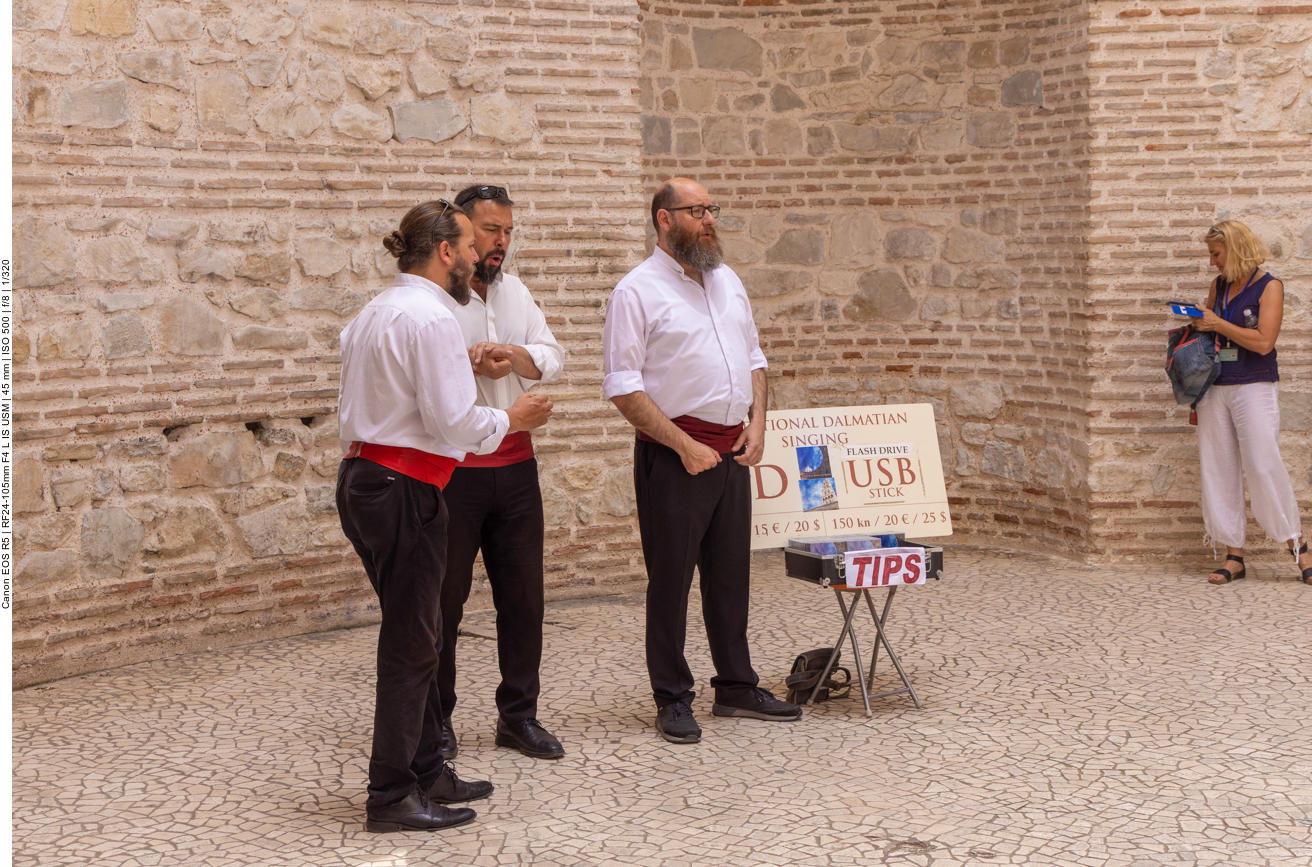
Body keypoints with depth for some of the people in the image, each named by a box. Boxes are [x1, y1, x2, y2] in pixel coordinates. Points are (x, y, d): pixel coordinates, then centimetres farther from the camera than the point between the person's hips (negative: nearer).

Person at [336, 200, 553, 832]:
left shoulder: (375, 312, 17)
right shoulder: (430, 317, -15)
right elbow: (453, 423, -18)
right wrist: (511, 419, -2)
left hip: (361, 477, 10)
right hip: (404, 491, -10)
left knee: (415, 633, 18)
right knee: (410, 642, -3)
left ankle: (426, 770, 27)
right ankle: (392, 797, 3)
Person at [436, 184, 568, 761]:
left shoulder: (516, 293, 14)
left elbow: (554, 360, 8)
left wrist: (516, 356, -11)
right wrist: (468, 363, -25)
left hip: (515, 465, 6)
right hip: (450, 469, -6)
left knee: (523, 593, 8)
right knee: (443, 598, 4)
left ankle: (519, 714, 20)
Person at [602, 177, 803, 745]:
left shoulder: (727, 281, 14)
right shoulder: (637, 291, -8)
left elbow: (753, 358, 20)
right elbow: (623, 387, -14)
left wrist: (757, 422, 4)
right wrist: (684, 444, -16)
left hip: (732, 451, 7)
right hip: (673, 453, -6)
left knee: (731, 572, 13)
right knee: (671, 578, 0)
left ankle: (736, 687, 23)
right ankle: (672, 701, 10)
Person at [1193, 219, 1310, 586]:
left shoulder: (1269, 286, -4)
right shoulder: (1219, 285, 13)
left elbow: (1263, 341, -14)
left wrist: (1218, 324, -12)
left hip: (1254, 387, -6)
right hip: (1214, 388, 6)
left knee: (1264, 466, -11)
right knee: (1219, 472, 2)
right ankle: (1234, 556, 7)